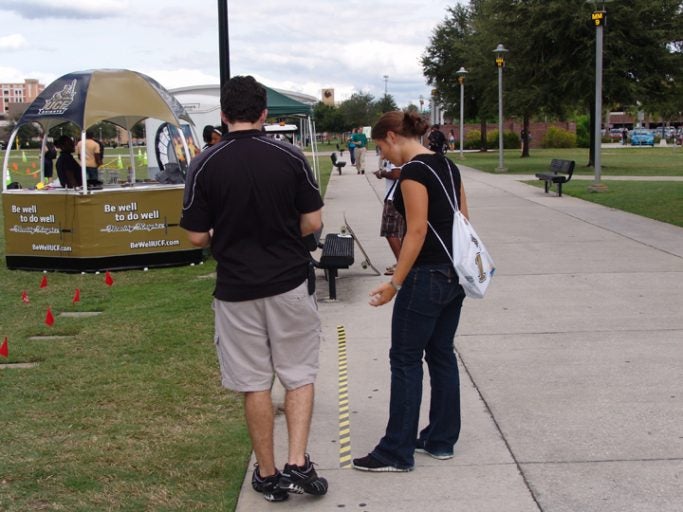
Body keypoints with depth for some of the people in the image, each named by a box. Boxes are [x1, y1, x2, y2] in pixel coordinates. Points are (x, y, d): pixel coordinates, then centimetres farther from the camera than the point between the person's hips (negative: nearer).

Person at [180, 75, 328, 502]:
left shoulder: (205, 166, -8)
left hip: (236, 288, 0)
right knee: (299, 375, 14)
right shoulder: (290, 157, -6)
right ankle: (298, 463, 3)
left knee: (254, 384, 10)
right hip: (290, 282, 0)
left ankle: (268, 475, 19)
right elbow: (313, 222, -3)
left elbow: (197, 237, -5)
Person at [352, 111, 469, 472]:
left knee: (405, 360, 0)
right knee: (441, 355, 15)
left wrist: (395, 284, -19)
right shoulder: (447, 165, 11)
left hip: (426, 276, -9)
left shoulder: (413, 171, -16)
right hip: (454, 274, 9)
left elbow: (417, 231, -21)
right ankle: (441, 440, 24)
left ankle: (397, 452, 7)